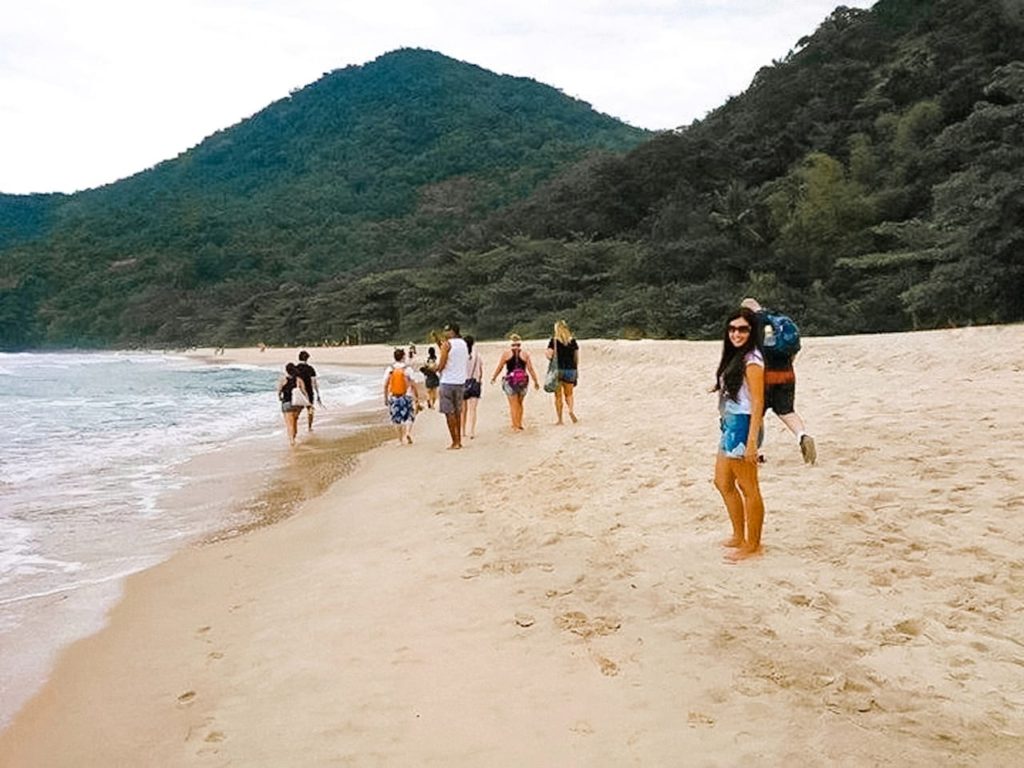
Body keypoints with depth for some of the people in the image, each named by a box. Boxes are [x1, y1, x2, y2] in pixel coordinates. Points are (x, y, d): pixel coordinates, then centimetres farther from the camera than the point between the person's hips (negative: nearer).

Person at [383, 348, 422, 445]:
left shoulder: (389, 369, -1)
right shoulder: (407, 369, -8)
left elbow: (385, 385, -1)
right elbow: (413, 384, -9)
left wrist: (385, 398, 8)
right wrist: (417, 397, 0)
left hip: (393, 397, 2)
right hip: (406, 397, -2)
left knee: (397, 419, 12)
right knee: (409, 417, 13)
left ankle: (401, 440, 15)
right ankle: (408, 432, -10)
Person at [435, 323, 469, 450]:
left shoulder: (447, 344, -10)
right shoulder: (463, 343, 11)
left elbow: (442, 364, -14)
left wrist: (437, 369, 9)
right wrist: (440, 344, 22)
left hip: (448, 381, -7)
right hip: (461, 381, 7)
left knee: (449, 413, -1)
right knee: (457, 412, 16)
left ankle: (455, 442, -1)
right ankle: (459, 440, 19)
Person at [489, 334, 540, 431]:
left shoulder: (506, 353, -1)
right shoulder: (525, 353, 2)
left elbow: (499, 367, 4)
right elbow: (530, 369, 2)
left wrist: (493, 377, 19)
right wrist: (536, 381, 10)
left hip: (510, 380, -2)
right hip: (523, 380, 2)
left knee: (513, 405, 2)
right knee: (520, 403, 18)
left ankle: (516, 426, 1)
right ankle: (519, 423, 23)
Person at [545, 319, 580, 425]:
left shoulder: (554, 341, -6)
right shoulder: (573, 341, 3)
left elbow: (549, 355, -14)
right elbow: (576, 357, 6)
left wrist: (546, 354, 8)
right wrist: (576, 370, 16)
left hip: (557, 370, -2)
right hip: (570, 370, 2)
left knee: (558, 396, 8)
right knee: (568, 394, 16)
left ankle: (560, 419, 8)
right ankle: (571, 410, -12)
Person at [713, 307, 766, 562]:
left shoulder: (751, 361, -14)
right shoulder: (734, 357, 12)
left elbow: (757, 402, -17)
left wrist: (752, 441, -21)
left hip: (742, 426, -10)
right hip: (729, 426, 10)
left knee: (748, 489, 1)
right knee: (723, 483, 19)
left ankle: (752, 545, 13)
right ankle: (739, 536, 32)